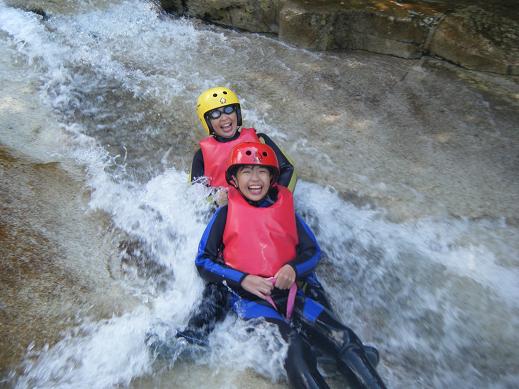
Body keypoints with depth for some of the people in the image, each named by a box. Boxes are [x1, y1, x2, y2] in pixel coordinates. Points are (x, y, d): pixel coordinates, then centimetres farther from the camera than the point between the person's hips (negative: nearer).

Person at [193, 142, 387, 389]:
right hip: (248, 299, -3)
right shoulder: (226, 213, 5)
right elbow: (203, 261, 3)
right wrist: (243, 279, -11)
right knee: (294, 347, -30)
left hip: (288, 294, 3)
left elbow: (312, 251, 14)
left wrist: (293, 268, -9)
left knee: (345, 340, -17)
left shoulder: (285, 207, 12)